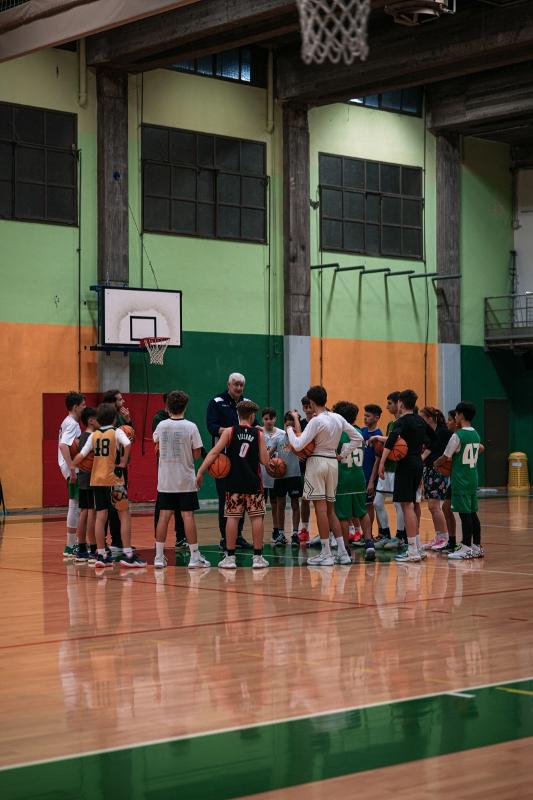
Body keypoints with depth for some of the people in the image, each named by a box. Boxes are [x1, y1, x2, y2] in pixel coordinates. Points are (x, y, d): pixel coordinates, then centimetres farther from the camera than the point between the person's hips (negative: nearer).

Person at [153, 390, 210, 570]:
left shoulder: (161, 425, 0)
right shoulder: (191, 427, -8)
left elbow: (156, 441, 22)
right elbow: (197, 454, -6)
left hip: (165, 479, 3)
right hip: (185, 480, -3)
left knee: (164, 515, 5)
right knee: (188, 515, 0)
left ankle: (159, 557, 6)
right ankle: (195, 557, 3)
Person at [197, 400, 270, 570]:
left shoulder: (229, 432, -1)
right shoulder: (258, 434, 1)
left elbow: (214, 453, -9)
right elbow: (265, 460, -1)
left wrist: (200, 472, -8)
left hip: (234, 481, 0)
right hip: (253, 482, 0)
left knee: (232, 517, 4)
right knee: (257, 517, 6)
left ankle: (230, 557, 3)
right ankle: (258, 557, 6)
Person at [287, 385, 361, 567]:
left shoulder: (316, 421, -14)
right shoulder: (338, 418, 7)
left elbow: (298, 445, -17)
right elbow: (357, 438, 13)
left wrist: (290, 430, -1)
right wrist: (342, 454, 11)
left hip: (317, 462, -7)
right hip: (333, 462, 7)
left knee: (320, 507, -5)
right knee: (330, 508, 14)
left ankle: (326, 553, -6)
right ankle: (342, 550, 11)